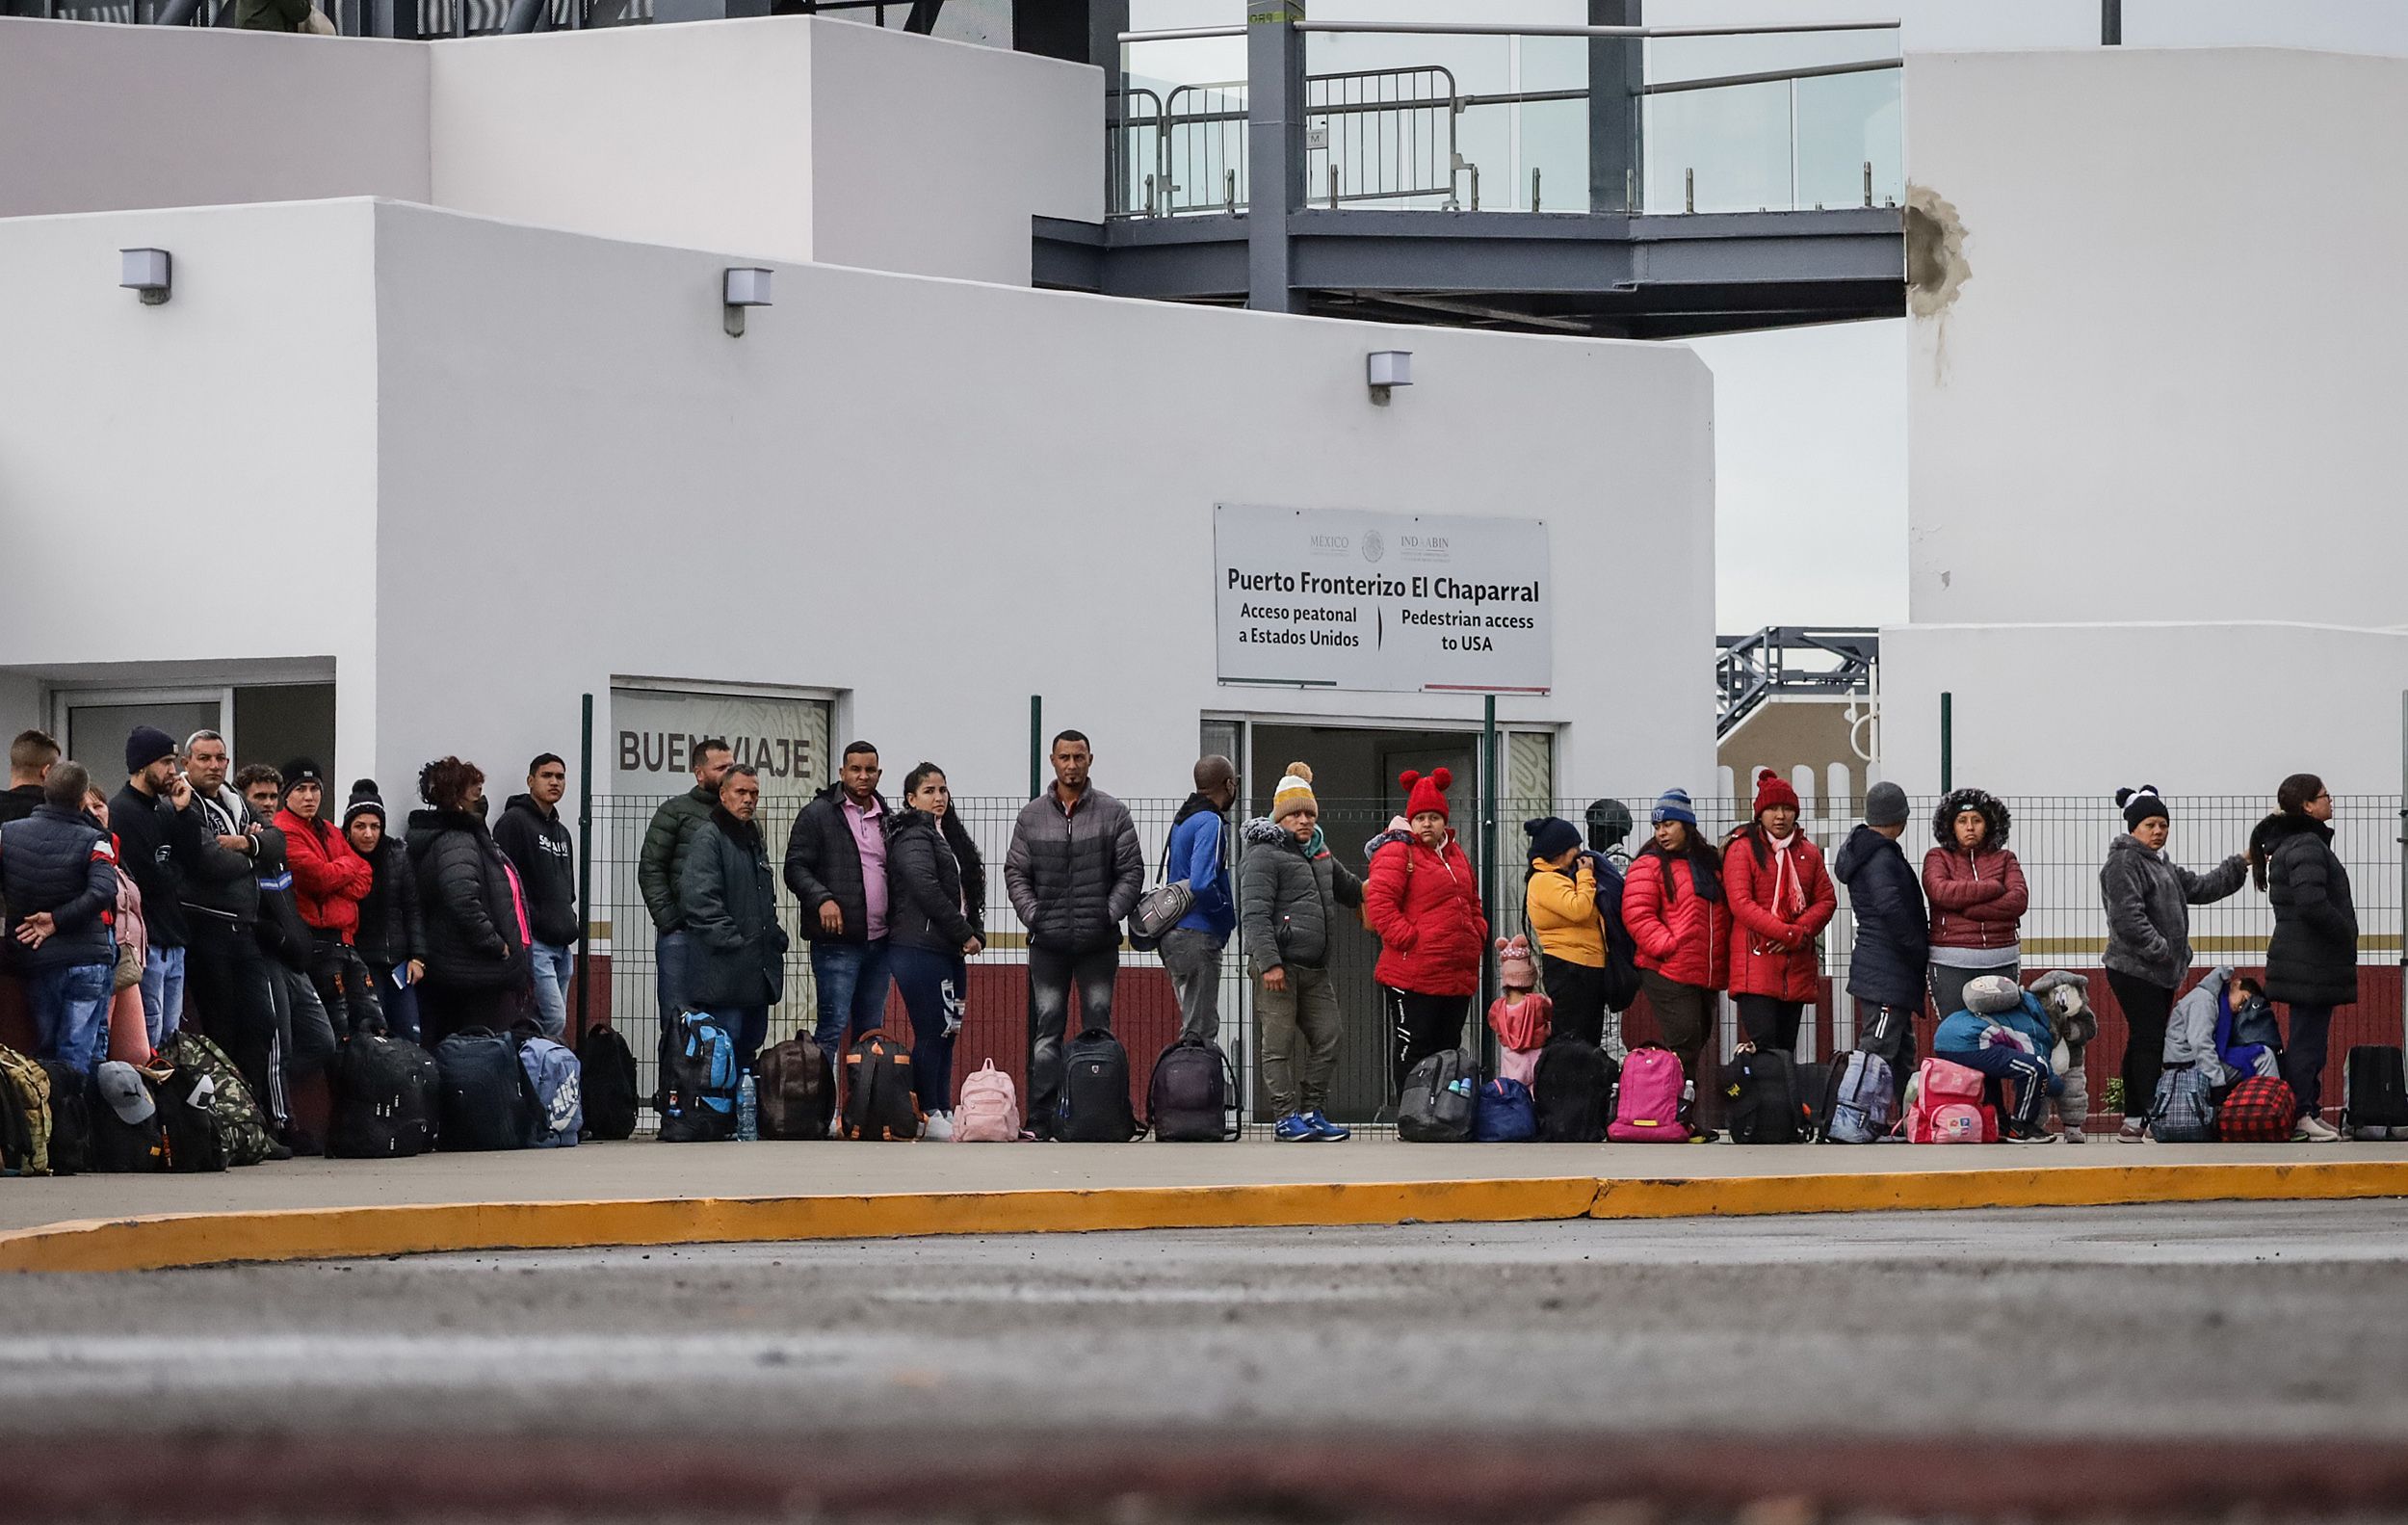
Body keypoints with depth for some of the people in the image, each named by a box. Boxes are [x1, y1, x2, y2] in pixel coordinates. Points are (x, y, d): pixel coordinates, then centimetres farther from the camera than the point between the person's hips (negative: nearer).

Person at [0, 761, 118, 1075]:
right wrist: (57, 920, -12)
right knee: (82, 1057, 0)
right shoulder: (93, 842, -7)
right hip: (88, 960, -3)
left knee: (44, 1052, 13)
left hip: (34, 962, 3)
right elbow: (103, 892, -22)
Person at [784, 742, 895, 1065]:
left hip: (879, 941, 6)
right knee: (833, 1026, -9)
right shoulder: (818, 814, -2)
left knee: (872, 1029, 10)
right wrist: (822, 898, -23)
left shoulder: (887, 818, 16)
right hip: (838, 941, -6)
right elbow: (796, 867, -6)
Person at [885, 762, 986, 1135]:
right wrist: (965, 935, -12)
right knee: (931, 1033, -8)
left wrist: (976, 933, 5)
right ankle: (927, 1116, -5)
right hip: (920, 949, -9)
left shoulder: (948, 836, 20)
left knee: (947, 1031, 9)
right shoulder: (913, 838, -9)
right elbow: (927, 891, -18)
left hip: (949, 951, 9)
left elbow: (969, 890, 22)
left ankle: (943, 1112, 13)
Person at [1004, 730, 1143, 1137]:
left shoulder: (1113, 814, 5)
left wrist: (1109, 915, -9)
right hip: (1048, 943, 1)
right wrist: (1033, 915, -5)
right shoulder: (1031, 816, 9)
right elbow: (1016, 873, 9)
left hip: (1098, 941, -1)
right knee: (1046, 1031, 0)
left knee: (1098, 1027, 1)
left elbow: (1131, 872, 3)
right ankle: (1041, 1120, -1)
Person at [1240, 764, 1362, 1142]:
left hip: (1314, 967, 8)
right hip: (1279, 964, -8)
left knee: (1328, 1037, 7)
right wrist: (1269, 962, -22)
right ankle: (1286, 1118, -3)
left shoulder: (1320, 855, 21)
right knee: (1280, 1042, -5)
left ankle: (1311, 1113, 15)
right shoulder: (1264, 855, -5)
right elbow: (1254, 913, -14)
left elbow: (1350, 889, 38)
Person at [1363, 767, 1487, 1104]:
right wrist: (1409, 938, -21)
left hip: (1458, 975, 8)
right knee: (1413, 1046, -4)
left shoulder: (1455, 854, 18)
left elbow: (1473, 903, 29)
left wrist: (1478, 937, 12)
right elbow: (1378, 902, -18)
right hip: (1413, 975, -8)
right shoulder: (1397, 852, -7)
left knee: (1448, 1046, 13)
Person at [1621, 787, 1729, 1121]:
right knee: (1683, 1042, -13)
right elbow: (1637, 914, -11)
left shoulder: (1711, 863, 16)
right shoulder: (1650, 865, -2)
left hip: (1705, 975, 7)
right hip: (1667, 972, -7)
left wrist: (1722, 965, 12)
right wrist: (1667, 945, -18)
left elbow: (1725, 914, 24)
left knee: (1697, 1041, 10)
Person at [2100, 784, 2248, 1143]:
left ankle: (2133, 1122, 13)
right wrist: (2162, 951, -20)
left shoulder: (2161, 866, 22)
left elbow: (2199, 888, 26)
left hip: (2160, 972, 10)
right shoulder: (2123, 864, -11)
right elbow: (2128, 918, -21)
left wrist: (2240, 864, 23)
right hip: (2135, 971, -10)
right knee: (2148, 1042, -13)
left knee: (2143, 1043, 10)